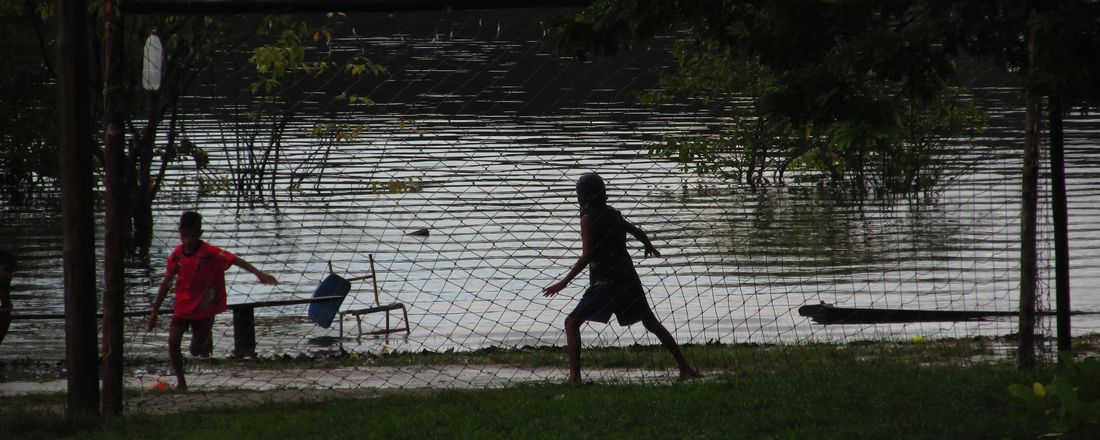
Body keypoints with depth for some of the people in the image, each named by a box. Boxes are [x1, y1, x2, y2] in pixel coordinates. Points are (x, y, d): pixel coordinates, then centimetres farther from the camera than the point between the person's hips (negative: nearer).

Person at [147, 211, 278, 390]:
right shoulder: (177, 255, -5)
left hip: (203, 309, -3)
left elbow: (235, 260, -25)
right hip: (182, 307, 3)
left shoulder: (210, 253, -19)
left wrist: (258, 273, -41)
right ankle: (180, 381, 2)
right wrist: (154, 313, 7)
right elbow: (166, 284, 4)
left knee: (196, 351, 2)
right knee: (173, 341, -12)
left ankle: (206, 337, 38)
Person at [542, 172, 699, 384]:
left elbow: (587, 255, -20)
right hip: (628, 277, 6)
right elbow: (637, 232, 22)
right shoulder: (613, 214, 8)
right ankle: (685, 368, 18)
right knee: (651, 323, 18)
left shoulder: (588, 218, -11)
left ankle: (574, 375, -12)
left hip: (604, 282, -6)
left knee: (571, 323, 2)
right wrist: (649, 246, 45)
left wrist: (564, 282, -20)